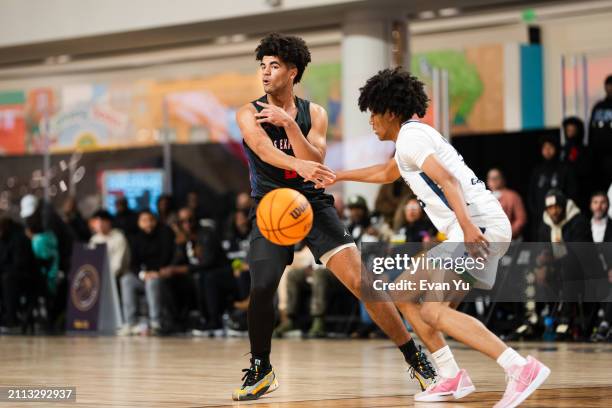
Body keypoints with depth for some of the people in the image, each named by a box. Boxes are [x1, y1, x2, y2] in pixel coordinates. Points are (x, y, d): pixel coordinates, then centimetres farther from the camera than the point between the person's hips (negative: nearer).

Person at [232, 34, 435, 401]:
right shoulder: (249, 115, -2)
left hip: (314, 204, 1)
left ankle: (416, 359, 0)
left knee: (362, 282, -9)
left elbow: (316, 161, -11)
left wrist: (288, 122, -24)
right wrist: (300, 165, -43)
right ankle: (260, 370, 6)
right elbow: (264, 149, -23)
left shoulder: (314, 114, 4)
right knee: (261, 288, -18)